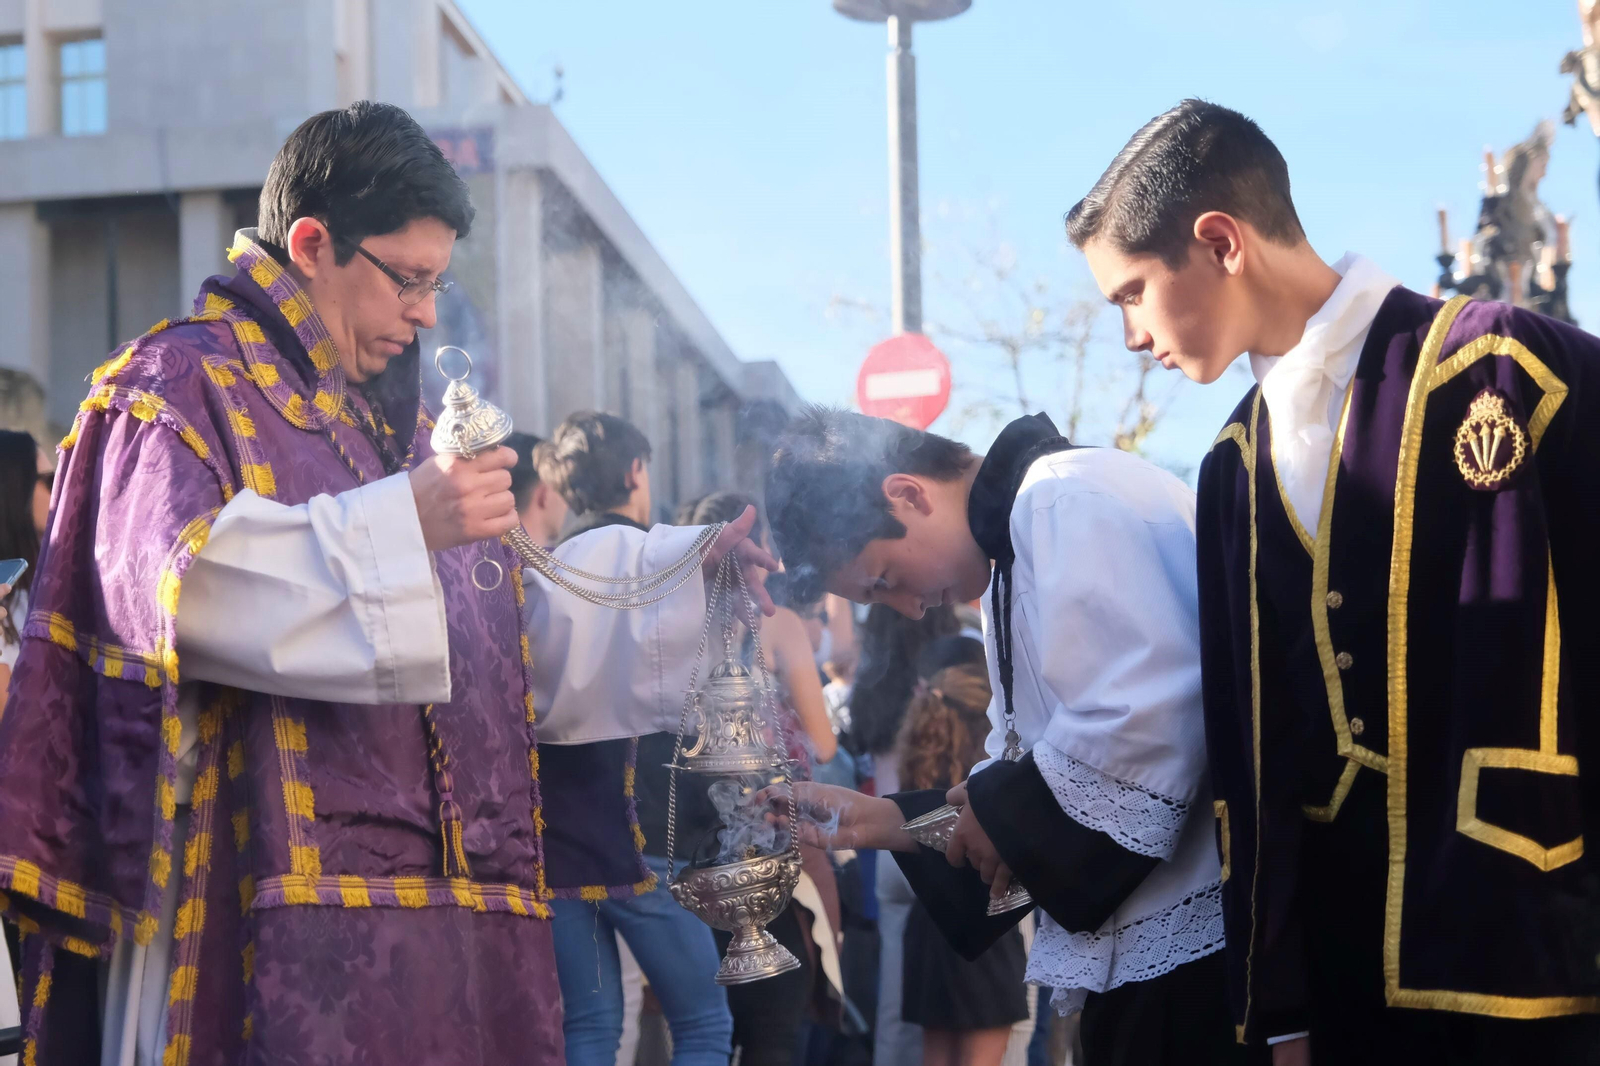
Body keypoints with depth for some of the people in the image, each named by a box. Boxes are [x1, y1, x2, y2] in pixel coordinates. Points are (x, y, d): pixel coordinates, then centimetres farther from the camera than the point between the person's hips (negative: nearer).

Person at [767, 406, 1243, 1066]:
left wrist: (1008, 814, -11)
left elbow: (1149, 713, -25)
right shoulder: (1009, 569, 20)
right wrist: (883, 821, 10)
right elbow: (1023, 766, 21)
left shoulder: (1066, 502, -13)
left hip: (1193, 928, -10)